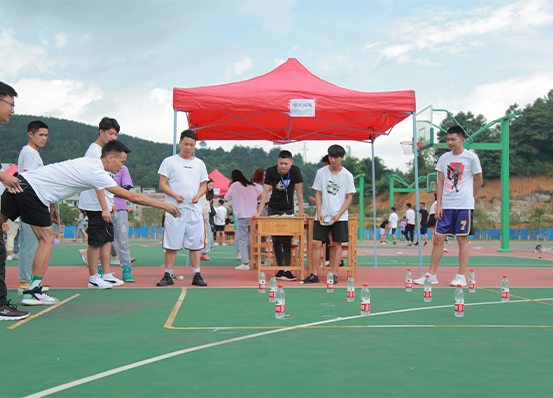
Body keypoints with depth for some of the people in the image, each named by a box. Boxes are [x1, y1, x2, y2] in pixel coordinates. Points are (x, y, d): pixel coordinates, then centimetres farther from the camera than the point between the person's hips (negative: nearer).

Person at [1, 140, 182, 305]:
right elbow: (131, 196, -13)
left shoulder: (87, 162, 14)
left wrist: (53, 206, 26)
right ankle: (33, 291, -2)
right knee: (47, 240, -1)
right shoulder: (96, 172, -13)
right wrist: (164, 205, -6)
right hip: (32, 191, -9)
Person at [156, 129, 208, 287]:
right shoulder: (169, 161, 6)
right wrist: (175, 195, -16)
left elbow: (204, 185, 18)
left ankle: (197, 275, 8)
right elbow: (162, 184, 1)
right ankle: (168, 275, 5)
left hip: (194, 208, 3)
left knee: (195, 244, 3)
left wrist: (198, 195, -3)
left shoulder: (199, 164, 16)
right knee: (171, 244, -2)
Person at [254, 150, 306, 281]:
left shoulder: (295, 171, -15)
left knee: (287, 241, -6)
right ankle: (280, 268, 12)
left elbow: (299, 191, -11)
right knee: (276, 240, 3)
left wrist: (301, 211, -13)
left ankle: (287, 270, -8)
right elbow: (265, 192, -15)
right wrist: (259, 212, -21)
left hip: (288, 210, 0)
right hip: (273, 210, 1)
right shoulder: (271, 172, -15)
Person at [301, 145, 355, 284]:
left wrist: (339, 214, -11)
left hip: (339, 217, -1)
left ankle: (334, 275, 6)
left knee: (337, 244, -1)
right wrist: (319, 212, -4)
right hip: (322, 216, 2)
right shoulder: (321, 173, 4)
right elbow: (318, 194, 7)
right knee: (316, 243, -4)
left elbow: (349, 198, -1)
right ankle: (314, 275, 3)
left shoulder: (347, 175, -1)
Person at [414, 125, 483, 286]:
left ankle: (461, 276, 7)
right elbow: (440, 183, 9)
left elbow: (478, 181, 6)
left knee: (462, 239, 0)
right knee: (438, 238, 2)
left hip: (464, 206, -4)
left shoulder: (471, 157, -3)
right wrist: (438, 204, 2)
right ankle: (431, 275, 9)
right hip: (446, 205, 4)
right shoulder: (444, 158, 9)